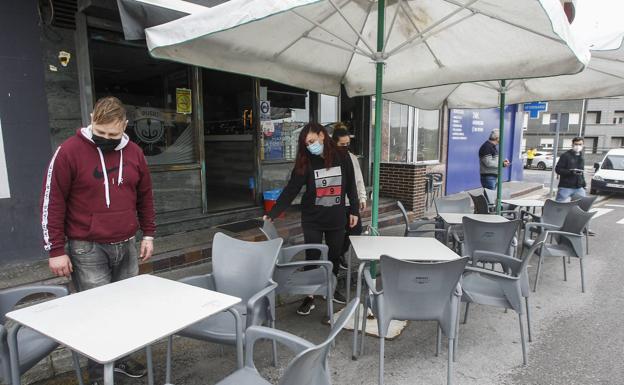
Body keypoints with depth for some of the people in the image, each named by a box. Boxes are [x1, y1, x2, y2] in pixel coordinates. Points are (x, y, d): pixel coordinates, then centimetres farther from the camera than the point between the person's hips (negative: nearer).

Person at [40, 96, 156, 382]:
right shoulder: (69, 151, -9)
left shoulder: (134, 153, 6)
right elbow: (52, 202, -8)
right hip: (87, 250, -4)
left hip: (126, 246, 5)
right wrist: (56, 250, -8)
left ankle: (120, 358, 33)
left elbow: (144, 195, 15)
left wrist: (148, 233, 11)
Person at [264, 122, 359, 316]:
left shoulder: (342, 158, -6)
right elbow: (290, 190, -13)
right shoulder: (305, 162, -9)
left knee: (335, 256, 14)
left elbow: (351, 187, 4)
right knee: (312, 258, 4)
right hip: (312, 220, -1)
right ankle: (309, 297, 19)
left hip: (336, 219, 2)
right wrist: (273, 213, -21)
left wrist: (354, 210, 5)